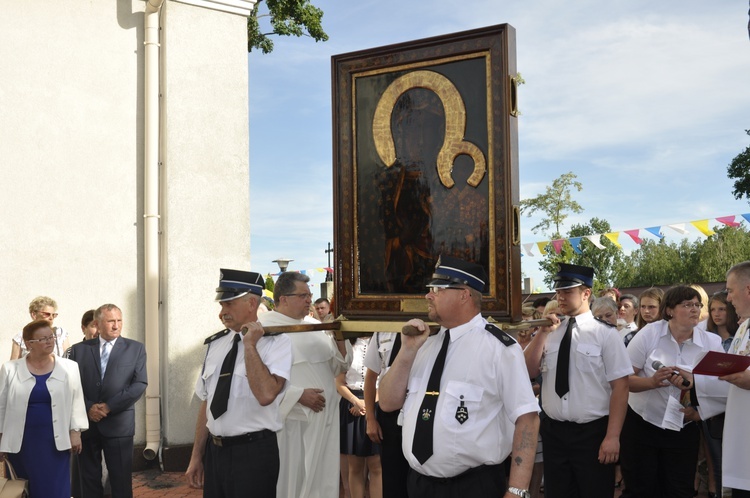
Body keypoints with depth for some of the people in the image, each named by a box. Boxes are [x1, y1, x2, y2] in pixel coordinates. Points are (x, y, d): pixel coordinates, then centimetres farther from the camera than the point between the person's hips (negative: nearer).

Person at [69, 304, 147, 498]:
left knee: (121, 480, 3)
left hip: (119, 423, -1)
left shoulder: (135, 348, 3)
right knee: (89, 479, 11)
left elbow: (140, 384, -5)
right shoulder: (79, 349, 7)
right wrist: (88, 408, -12)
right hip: (85, 422, 2)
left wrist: (109, 406, -12)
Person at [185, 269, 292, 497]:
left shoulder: (276, 341, -12)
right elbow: (206, 402, 11)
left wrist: (250, 345, -21)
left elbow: (265, 395, -27)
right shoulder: (216, 343, 6)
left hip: (253, 453, -5)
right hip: (214, 451, 6)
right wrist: (196, 456, 14)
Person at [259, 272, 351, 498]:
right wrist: (299, 395, -19)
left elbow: (339, 366, 14)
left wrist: (339, 339, -3)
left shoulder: (315, 326, 11)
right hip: (291, 421, -6)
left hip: (324, 420, 6)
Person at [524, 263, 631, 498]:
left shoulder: (605, 333, -8)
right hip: (553, 431, 4)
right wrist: (543, 333, -11)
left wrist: (612, 436, -15)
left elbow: (620, 386, -11)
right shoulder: (550, 331, 6)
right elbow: (528, 371, -2)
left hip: (592, 433, -4)